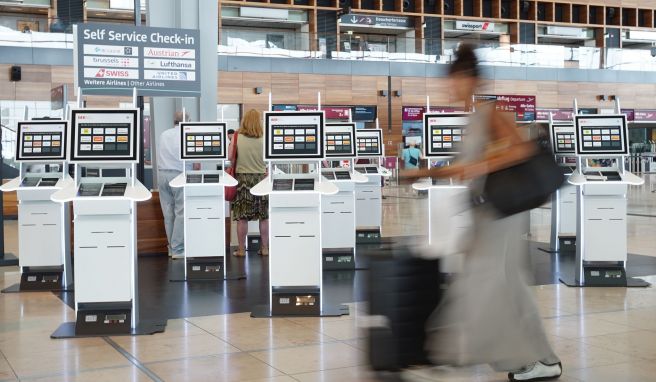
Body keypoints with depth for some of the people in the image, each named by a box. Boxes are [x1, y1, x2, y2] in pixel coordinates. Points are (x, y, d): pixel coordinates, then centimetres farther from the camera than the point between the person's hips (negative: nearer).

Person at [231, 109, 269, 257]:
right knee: (264, 217, 9)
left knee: (242, 217, 4)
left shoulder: (237, 137, -5)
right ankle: (264, 248, 14)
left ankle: (241, 249, 8)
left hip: (242, 178, -1)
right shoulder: (264, 138, -3)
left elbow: (231, 158, -6)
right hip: (261, 178, 1)